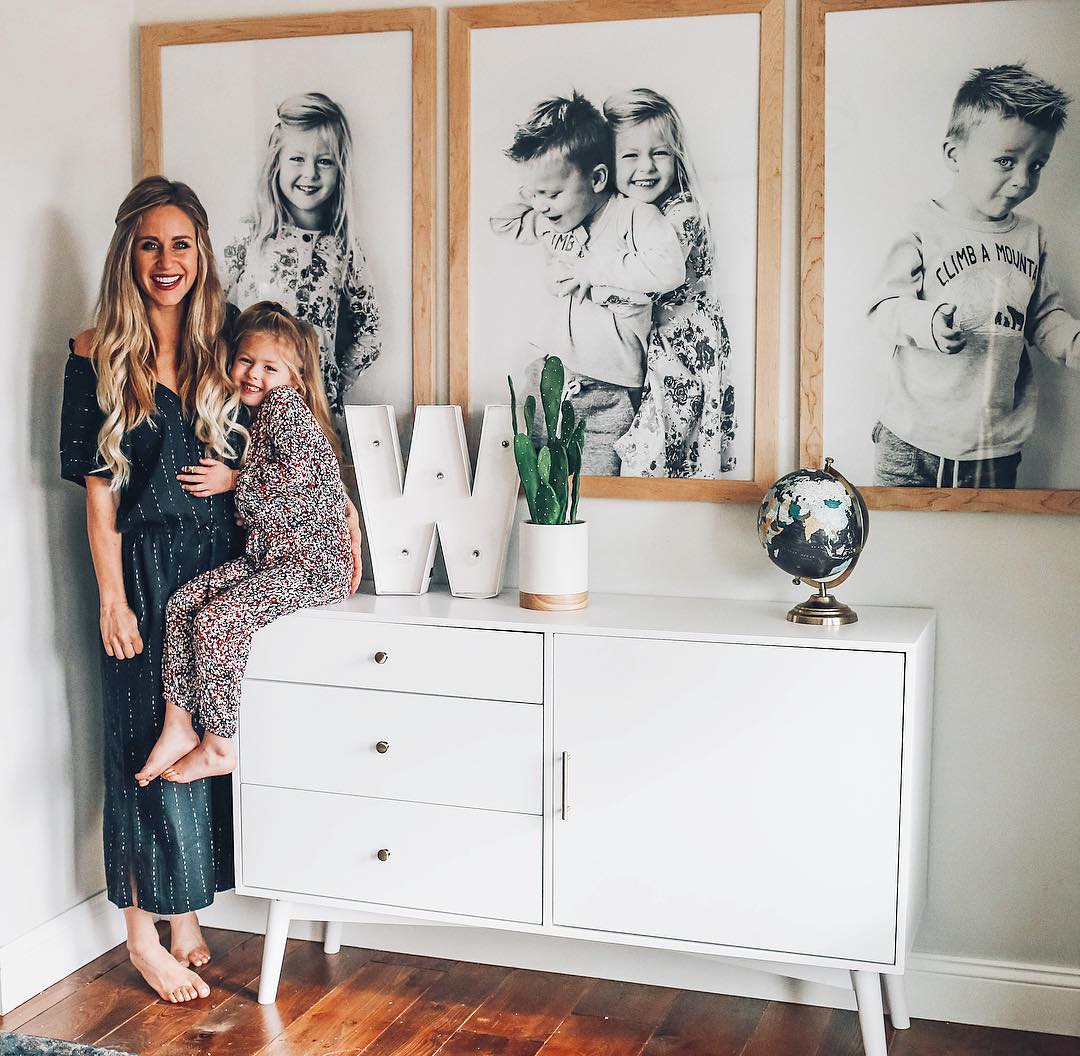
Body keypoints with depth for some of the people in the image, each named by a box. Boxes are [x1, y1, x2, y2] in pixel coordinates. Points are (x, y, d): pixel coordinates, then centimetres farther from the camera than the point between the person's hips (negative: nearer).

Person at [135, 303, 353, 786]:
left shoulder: (285, 403, -8)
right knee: (181, 602, -1)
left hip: (313, 563, -9)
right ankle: (178, 727, 1)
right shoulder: (254, 416, 18)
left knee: (215, 619, -19)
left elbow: (299, 469, -23)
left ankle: (220, 746, -9)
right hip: (266, 556, 9)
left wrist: (235, 481, -12)